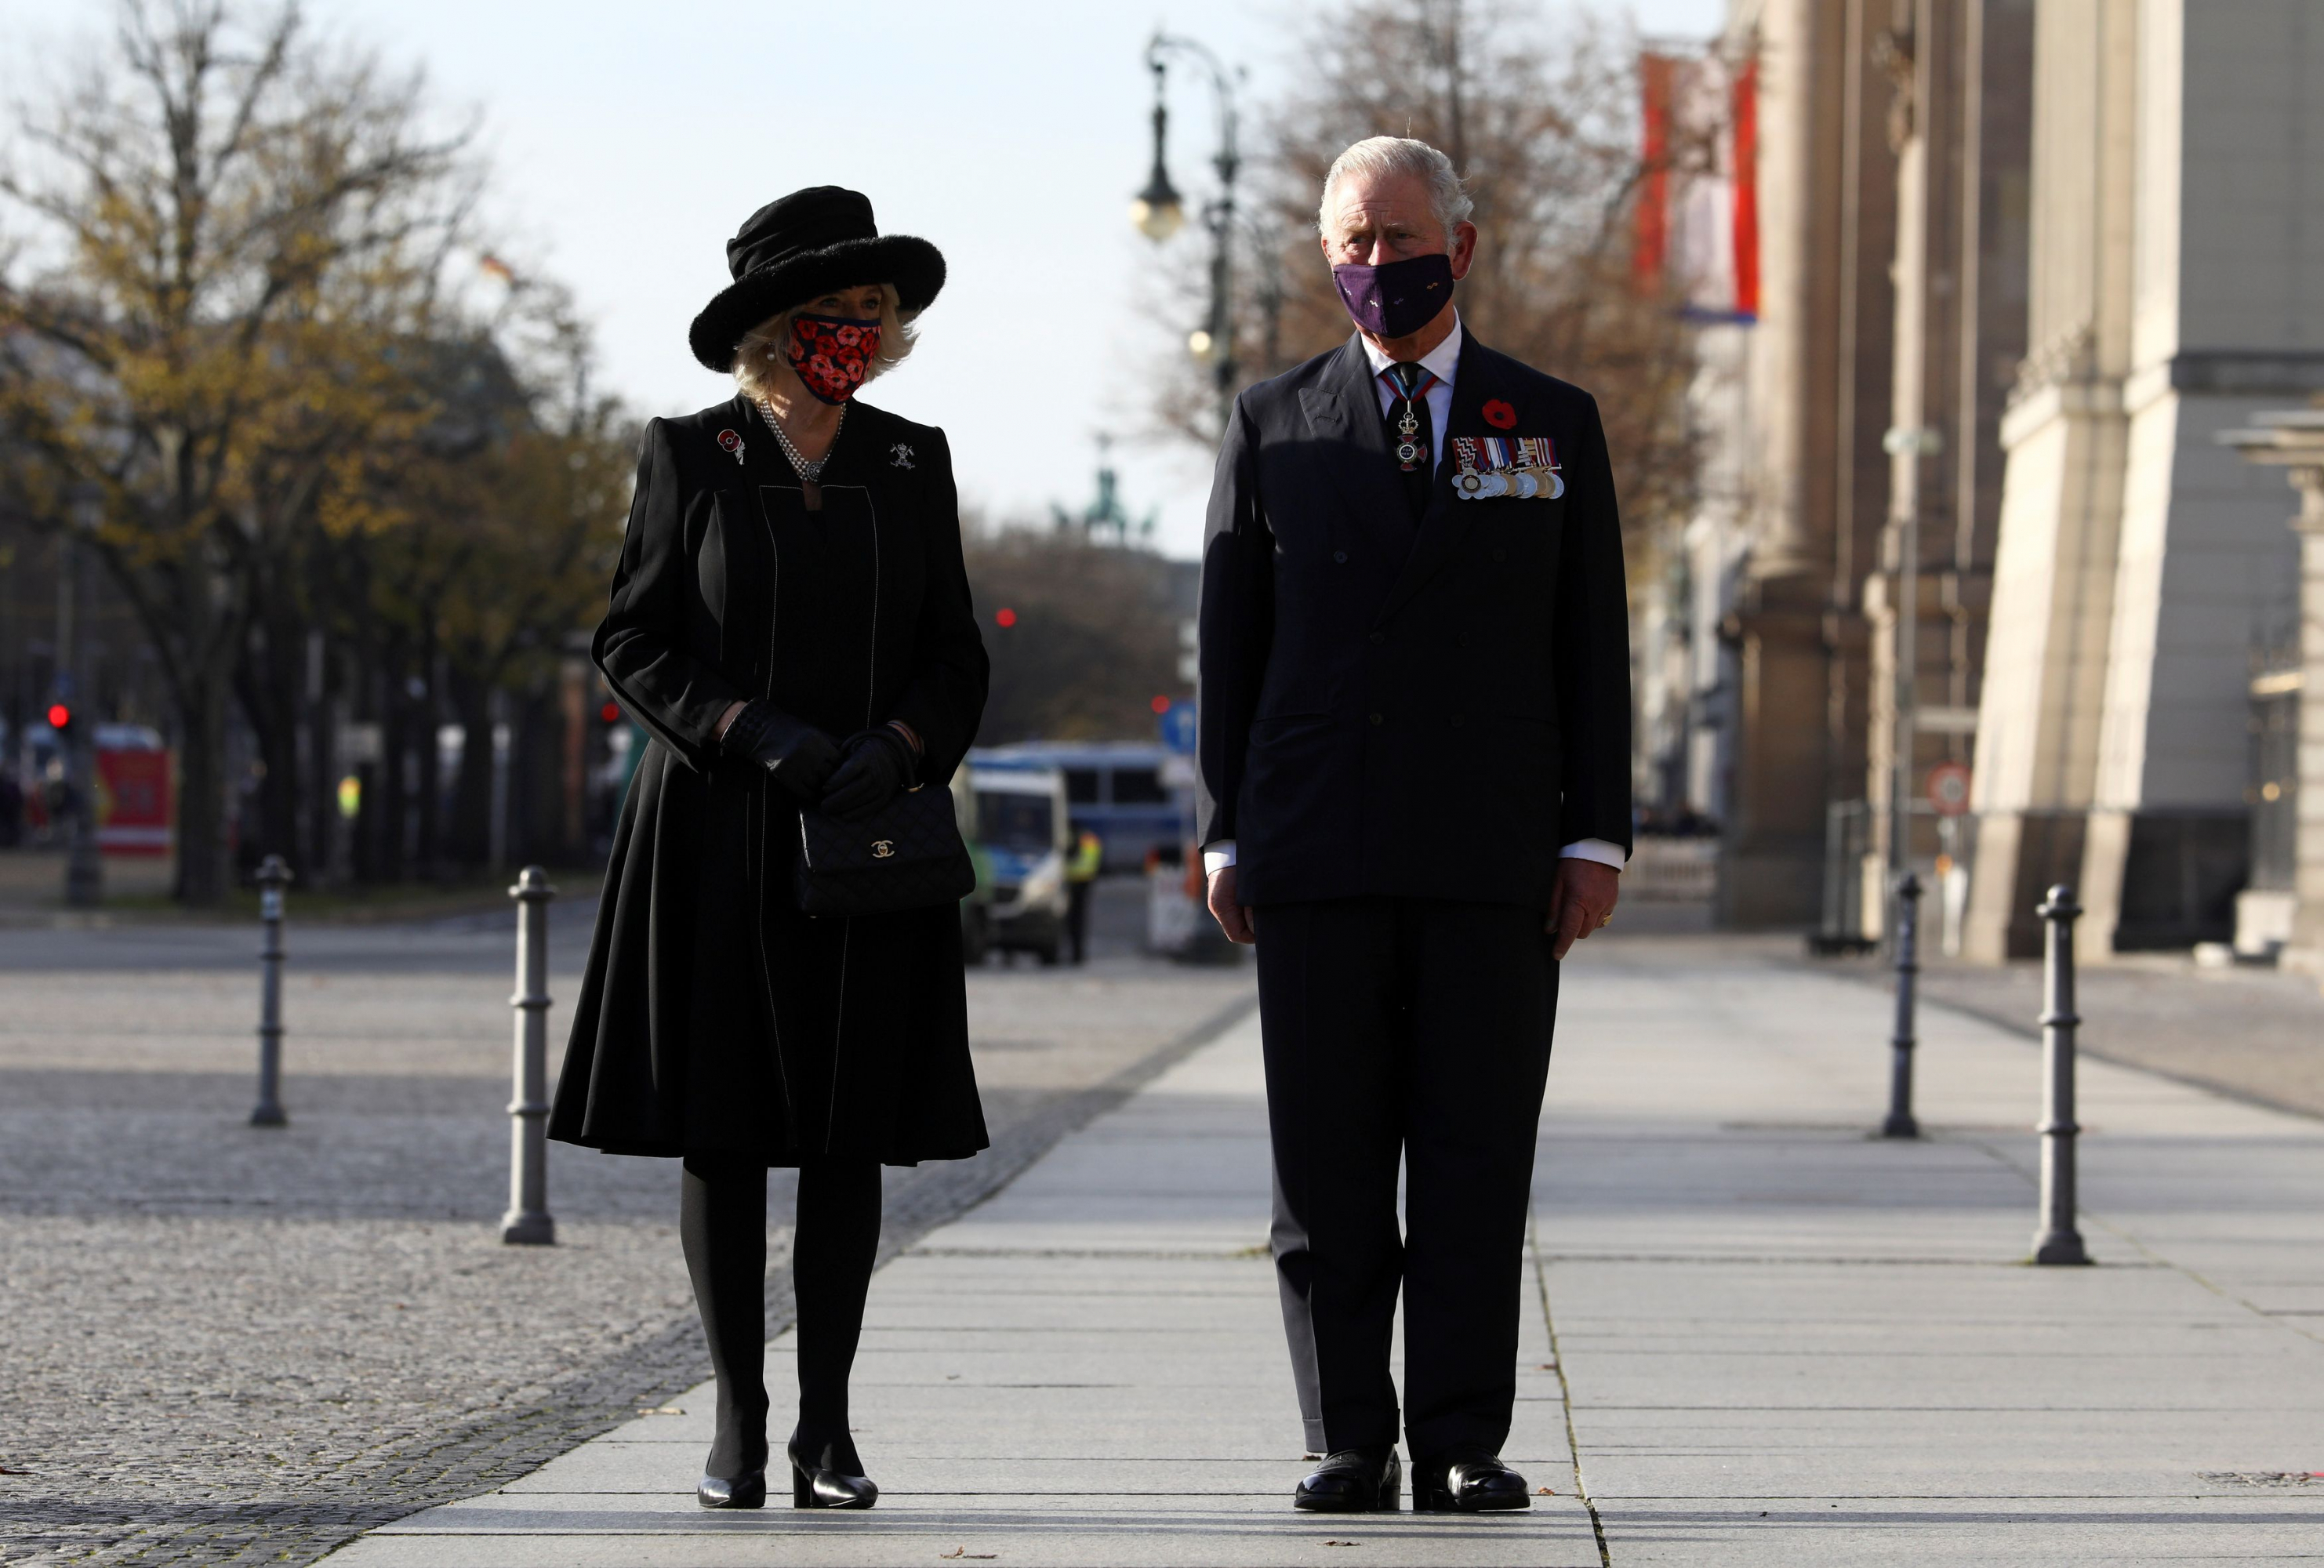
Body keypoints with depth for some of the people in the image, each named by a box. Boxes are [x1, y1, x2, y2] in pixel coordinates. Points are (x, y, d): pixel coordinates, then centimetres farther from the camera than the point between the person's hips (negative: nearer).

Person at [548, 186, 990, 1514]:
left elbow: (956, 654, 9)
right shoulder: (690, 457, 3)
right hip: (719, 839, -2)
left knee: (852, 1137, 0)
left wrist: (896, 747, -11)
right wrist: (756, 732, -14)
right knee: (721, 1130, -2)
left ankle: (828, 1428, 5)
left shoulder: (913, 462, 9)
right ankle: (738, 1422, 5)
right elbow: (634, 642, 0)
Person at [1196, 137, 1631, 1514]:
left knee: (1479, 1161, -2)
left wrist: (1598, 836, -1)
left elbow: (1592, 647, 7)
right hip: (1317, 856, 1)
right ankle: (1352, 1443, 5)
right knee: (1327, 1166, 0)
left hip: (1493, 857, 0)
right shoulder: (1276, 424, 10)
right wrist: (1226, 836, 3)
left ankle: (1465, 1445, 1)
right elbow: (1231, 643, 10)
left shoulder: (1554, 423, 9)